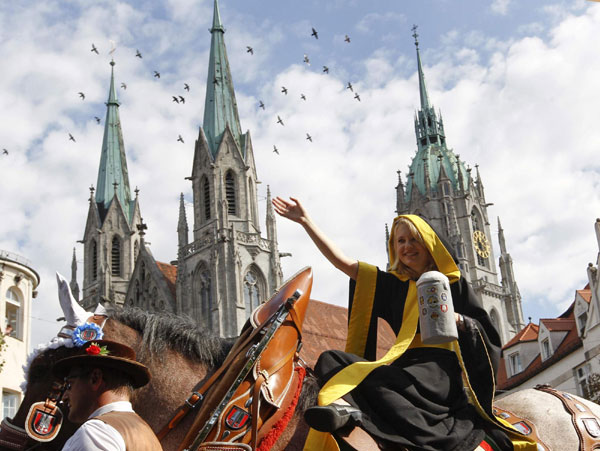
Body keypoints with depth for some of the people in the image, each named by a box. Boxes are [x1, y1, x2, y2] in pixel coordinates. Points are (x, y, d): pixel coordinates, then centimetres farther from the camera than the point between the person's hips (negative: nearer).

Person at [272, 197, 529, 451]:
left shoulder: (453, 283, 13)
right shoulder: (392, 284, 21)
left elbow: (486, 331, 9)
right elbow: (343, 263, 15)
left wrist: (458, 319, -12)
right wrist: (305, 221, 10)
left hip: (439, 366, -5)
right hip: (403, 362, 5)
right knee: (330, 360, -19)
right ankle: (345, 403, -50)